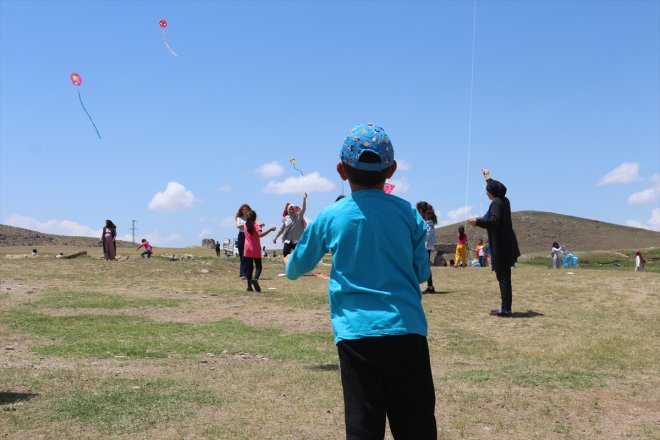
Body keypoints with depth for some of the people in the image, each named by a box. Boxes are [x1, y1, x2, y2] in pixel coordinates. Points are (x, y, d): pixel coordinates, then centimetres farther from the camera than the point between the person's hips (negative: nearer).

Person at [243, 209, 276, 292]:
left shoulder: (245, 226, 8)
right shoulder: (256, 225, -7)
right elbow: (260, 234, -26)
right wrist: (270, 230, -29)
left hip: (247, 250, 4)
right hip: (256, 250, -4)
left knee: (249, 267, 8)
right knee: (258, 267, 3)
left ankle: (249, 286, 2)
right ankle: (255, 279, -27)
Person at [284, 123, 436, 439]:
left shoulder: (330, 217, 2)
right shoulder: (407, 212, 3)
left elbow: (297, 267, 18)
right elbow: (422, 272, 10)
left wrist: (288, 263, 41)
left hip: (356, 333, 0)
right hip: (407, 329, 1)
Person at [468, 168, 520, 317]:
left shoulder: (496, 203, -14)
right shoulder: (504, 200, 12)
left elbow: (494, 220, -27)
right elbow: (498, 188, 33)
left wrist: (477, 221, -19)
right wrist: (488, 178, 46)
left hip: (500, 245, -9)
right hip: (507, 244, 9)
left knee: (503, 277, -8)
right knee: (505, 276, 12)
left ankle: (506, 309, -7)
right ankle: (505, 307, 16)